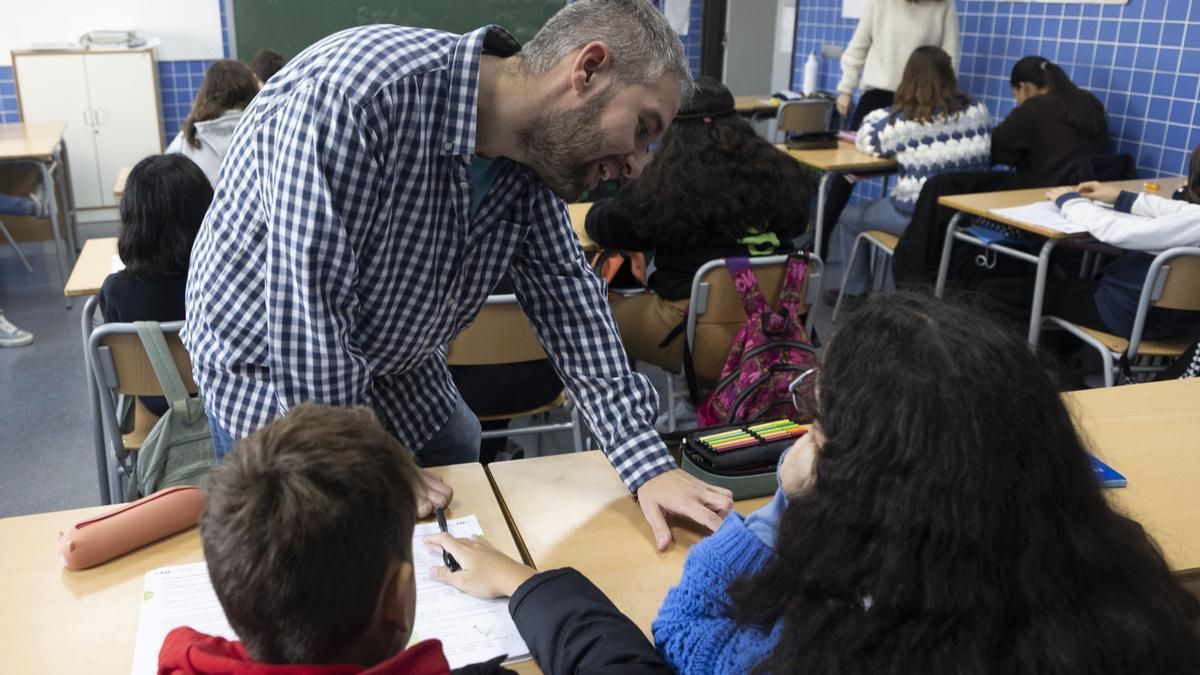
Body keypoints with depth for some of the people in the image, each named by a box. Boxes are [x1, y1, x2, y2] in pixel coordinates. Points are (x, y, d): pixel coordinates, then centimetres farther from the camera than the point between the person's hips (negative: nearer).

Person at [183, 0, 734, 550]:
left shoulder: (533, 156, -12)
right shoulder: (357, 91, -35)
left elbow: (566, 293, -8)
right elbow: (307, 306, -33)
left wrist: (648, 463, -16)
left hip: (401, 376, 6)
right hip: (269, 375, -5)